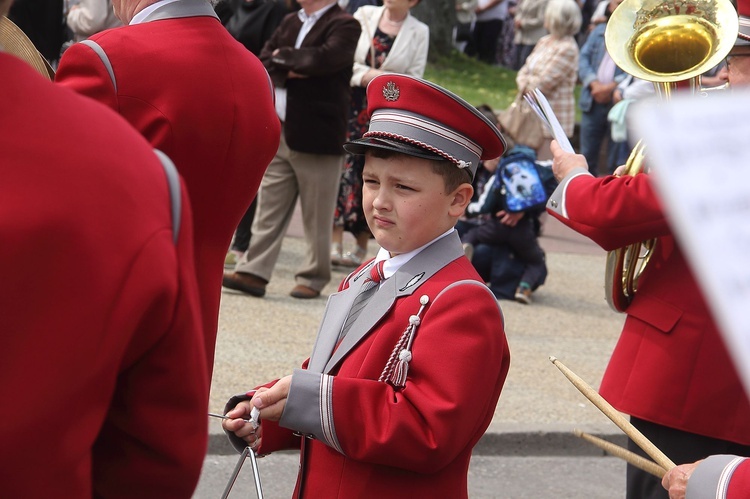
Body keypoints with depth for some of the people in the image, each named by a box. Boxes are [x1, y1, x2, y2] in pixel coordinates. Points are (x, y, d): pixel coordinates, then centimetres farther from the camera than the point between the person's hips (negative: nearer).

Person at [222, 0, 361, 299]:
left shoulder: (344, 26, -7)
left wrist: (284, 56, -9)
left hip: (316, 138, -6)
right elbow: (264, 62, 7)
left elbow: (324, 58, -24)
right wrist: (289, 70, -12)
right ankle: (255, 273, 8)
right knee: (269, 210, 6)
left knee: (316, 216, 3)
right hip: (279, 134, 6)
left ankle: (313, 279, 13)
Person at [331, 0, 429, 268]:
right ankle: (335, 245, -9)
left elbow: (414, 80, 1)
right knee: (345, 168, -9)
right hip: (353, 105, 0)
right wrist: (365, 75, -14)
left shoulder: (419, 32, 2)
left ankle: (361, 249, 10)